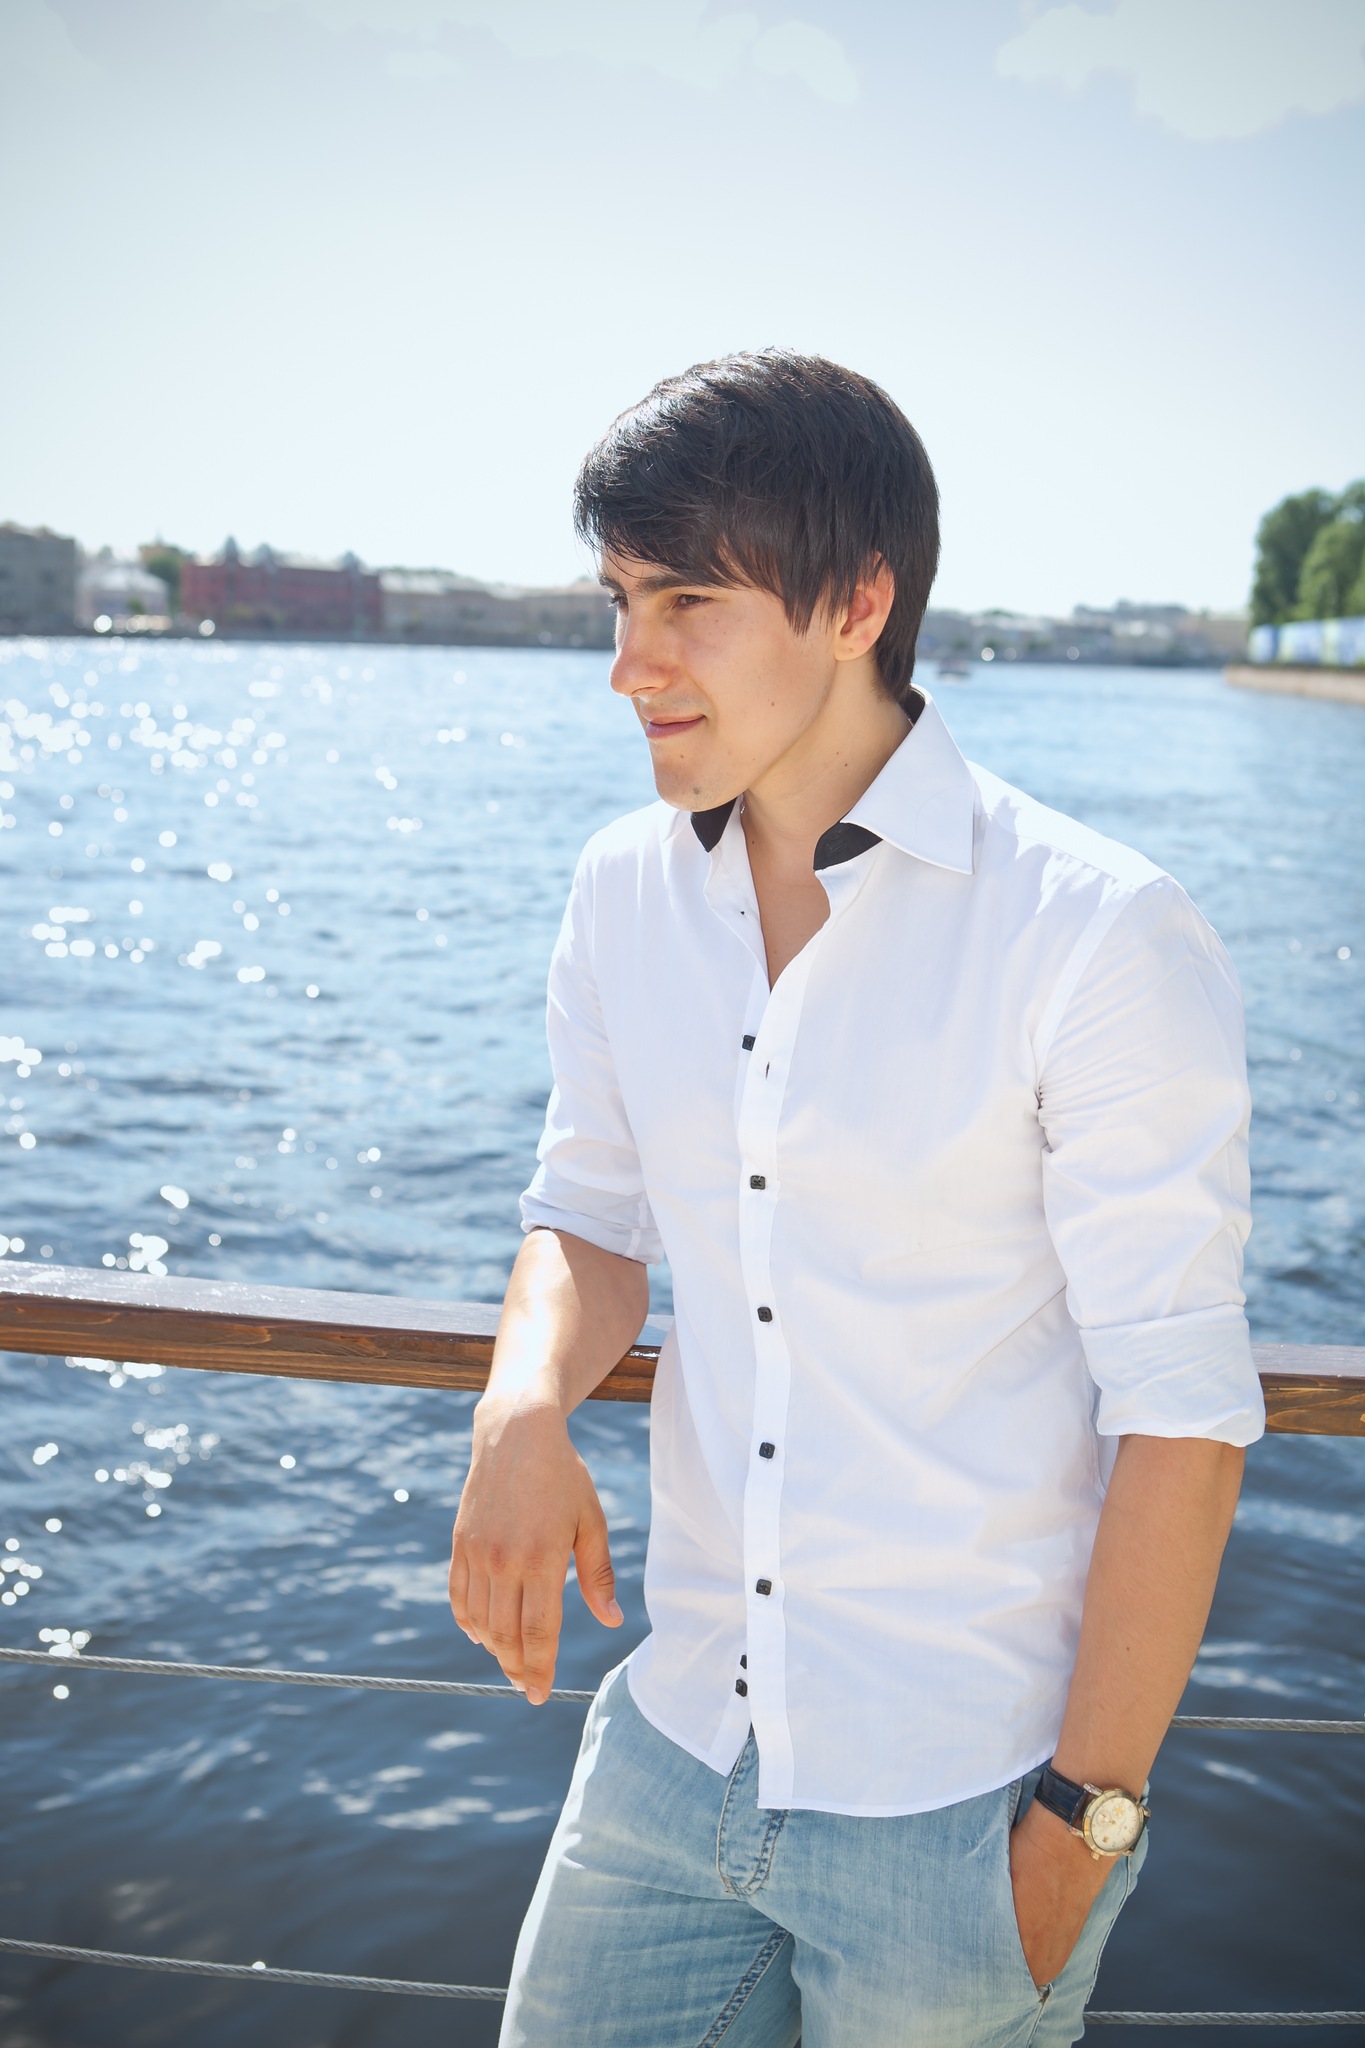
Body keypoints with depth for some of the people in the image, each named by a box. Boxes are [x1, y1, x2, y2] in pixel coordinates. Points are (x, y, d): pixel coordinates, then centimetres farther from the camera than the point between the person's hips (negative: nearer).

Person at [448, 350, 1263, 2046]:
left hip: (960, 1813, -5)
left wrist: (1085, 1819, -11)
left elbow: (1183, 1415, -14)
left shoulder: (1099, 941, -17)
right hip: (676, 1748, 5)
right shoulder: (625, 894, 1)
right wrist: (525, 1408, -11)